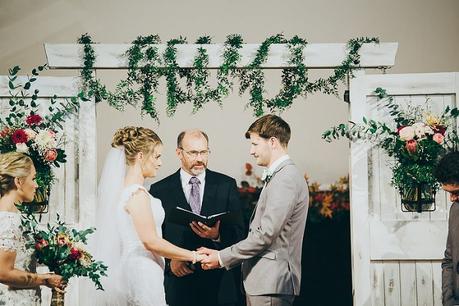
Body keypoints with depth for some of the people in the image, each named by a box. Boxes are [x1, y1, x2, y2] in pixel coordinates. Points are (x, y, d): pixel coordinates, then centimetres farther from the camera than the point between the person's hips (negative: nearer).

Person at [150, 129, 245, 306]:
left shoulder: (226, 185, 5)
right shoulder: (160, 190, 3)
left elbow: (239, 233, 0)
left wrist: (217, 235, -20)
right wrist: (169, 261, -13)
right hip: (178, 285, -1)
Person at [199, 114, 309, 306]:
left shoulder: (286, 179, -14)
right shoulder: (276, 177, 19)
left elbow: (265, 234, -19)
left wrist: (222, 258, -11)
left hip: (271, 282, -10)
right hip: (263, 280, 10)